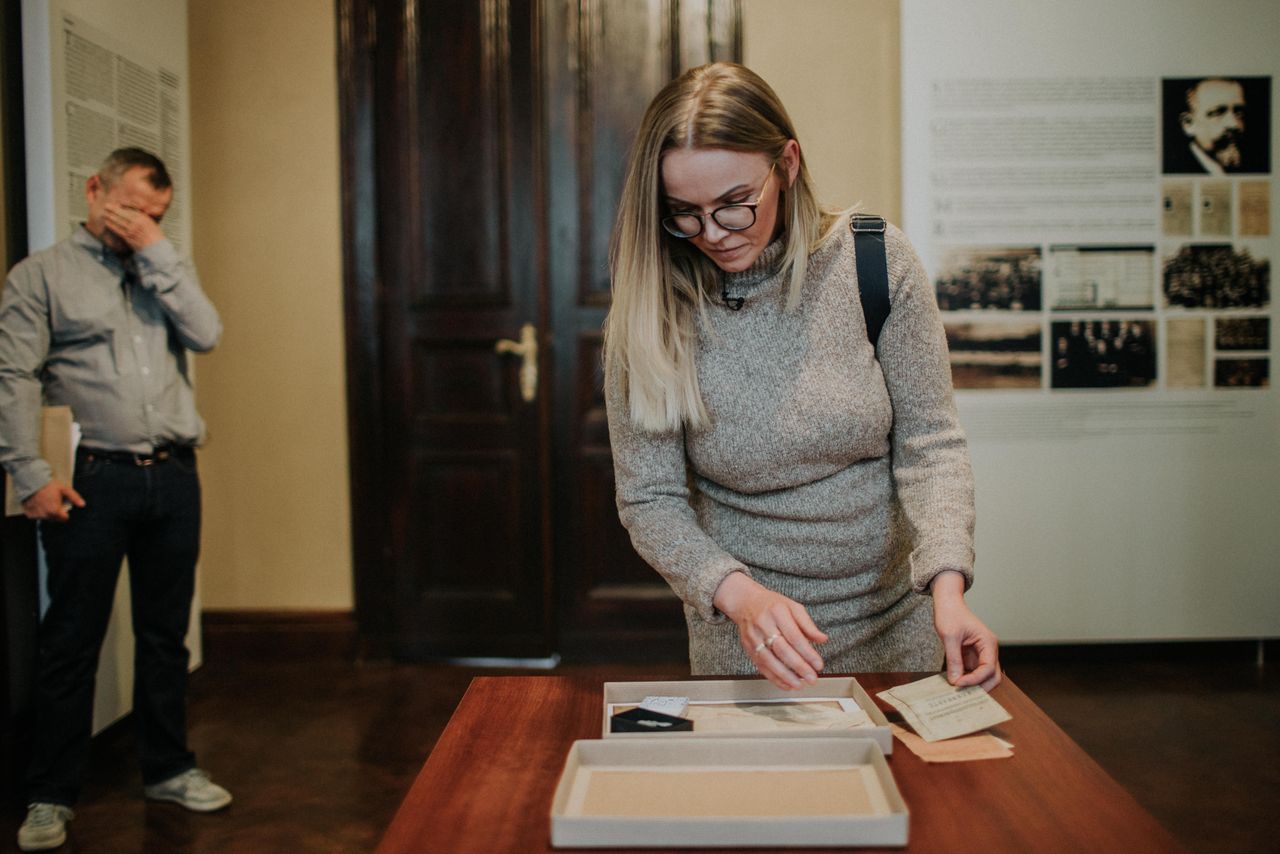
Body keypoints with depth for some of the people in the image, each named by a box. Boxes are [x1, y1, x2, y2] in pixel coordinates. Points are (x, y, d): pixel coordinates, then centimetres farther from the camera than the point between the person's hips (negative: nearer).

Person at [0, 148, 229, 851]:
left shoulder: (163, 273, 16)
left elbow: (206, 334, -2)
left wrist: (156, 252, -5)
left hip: (173, 476, 4)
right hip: (95, 479, -4)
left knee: (165, 634, 12)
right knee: (72, 640, 1)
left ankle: (167, 768, 25)